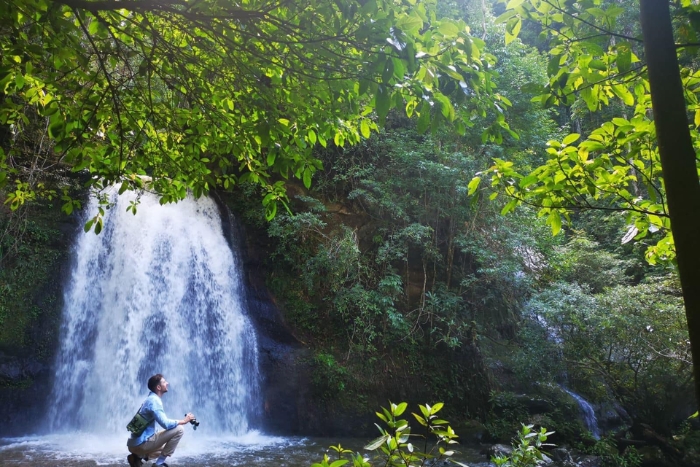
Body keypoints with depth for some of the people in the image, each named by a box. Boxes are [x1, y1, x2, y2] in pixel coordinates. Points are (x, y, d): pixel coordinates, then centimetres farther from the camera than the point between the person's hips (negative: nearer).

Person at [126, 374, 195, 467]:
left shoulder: (151, 399, 15)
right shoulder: (154, 400, -15)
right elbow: (165, 424, -21)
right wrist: (183, 421, -10)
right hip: (142, 443, -10)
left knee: (165, 447, 35)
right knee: (179, 429, -14)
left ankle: (137, 457, 13)